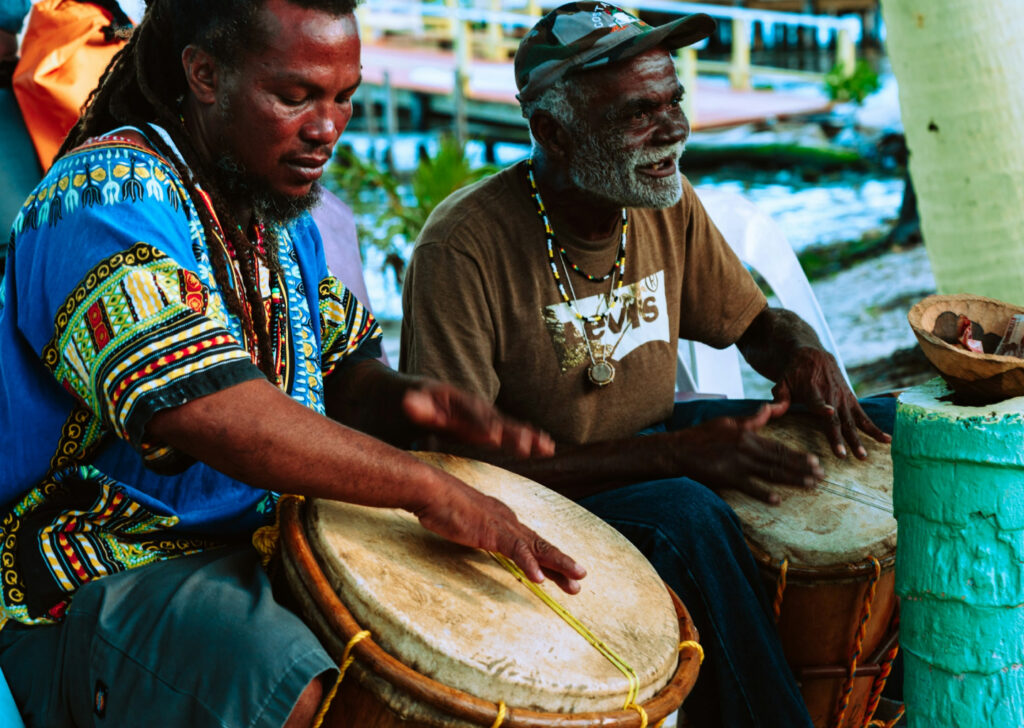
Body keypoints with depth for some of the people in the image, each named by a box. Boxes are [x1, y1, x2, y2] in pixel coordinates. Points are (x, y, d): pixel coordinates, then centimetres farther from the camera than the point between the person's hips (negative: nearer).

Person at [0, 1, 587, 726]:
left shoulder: (283, 215, 12)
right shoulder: (110, 196, -18)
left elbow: (342, 366, 17)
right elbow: (209, 410, -31)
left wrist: (404, 400, -7)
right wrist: (427, 487, -28)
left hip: (265, 544, 8)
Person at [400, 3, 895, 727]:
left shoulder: (668, 205, -4)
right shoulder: (463, 251, -24)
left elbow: (758, 321, 12)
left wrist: (806, 354, -15)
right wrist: (670, 455, -31)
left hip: (653, 441, 7)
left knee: (894, 428, -4)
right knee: (685, 515, -37)